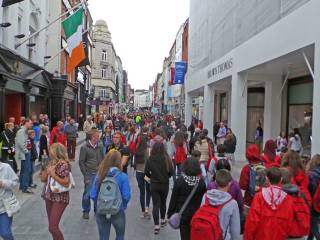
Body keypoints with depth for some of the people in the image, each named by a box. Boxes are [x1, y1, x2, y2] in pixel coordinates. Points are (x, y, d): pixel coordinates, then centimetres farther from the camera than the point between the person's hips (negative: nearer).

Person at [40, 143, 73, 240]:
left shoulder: (63, 164, -17)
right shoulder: (51, 163, 6)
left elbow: (66, 183, -22)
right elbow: (43, 179, 10)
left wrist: (53, 174, -22)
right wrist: (46, 171, -7)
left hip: (60, 198, -8)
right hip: (49, 196, 8)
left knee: (53, 227, -10)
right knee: (52, 225, 18)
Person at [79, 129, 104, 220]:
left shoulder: (100, 147, 7)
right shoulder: (84, 148, -6)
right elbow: (81, 162, -5)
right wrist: (86, 175, -10)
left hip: (99, 174, 4)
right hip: (90, 174, -4)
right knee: (87, 194, 1)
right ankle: (86, 212, 19)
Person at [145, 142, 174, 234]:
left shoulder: (150, 159, -11)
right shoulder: (166, 158, -14)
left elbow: (146, 172, -9)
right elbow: (171, 172, -12)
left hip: (154, 185, 0)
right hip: (165, 184, 0)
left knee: (156, 204, 5)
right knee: (163, 202, 21)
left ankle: (156, 226, -1)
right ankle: (163, 220, 38)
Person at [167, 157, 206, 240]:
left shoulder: (179, 181, -13)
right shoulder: (201, 182, -7)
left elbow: (174, 199, -9)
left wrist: (170, 213, 1)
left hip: (183, 214, -2)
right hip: (197, 214, 2)